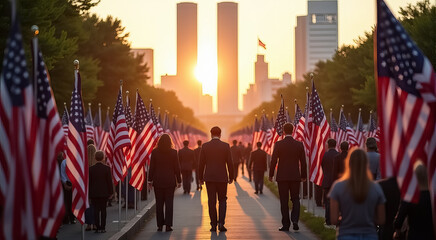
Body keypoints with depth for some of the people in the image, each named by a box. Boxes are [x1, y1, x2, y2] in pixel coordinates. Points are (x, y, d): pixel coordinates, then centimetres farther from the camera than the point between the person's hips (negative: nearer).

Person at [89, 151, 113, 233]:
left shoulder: (91, 169, -4)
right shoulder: (107, 168, -6)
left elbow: (89, 182, 0)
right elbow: (109, 181, -3)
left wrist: (88, 193, 8)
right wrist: (110, 192, 4)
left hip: (94, 193, 0)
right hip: (104, 192, 0)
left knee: (96, 210, 3)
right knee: (103, 210, 6)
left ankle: (98, 227, -1)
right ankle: (103, 227, 5)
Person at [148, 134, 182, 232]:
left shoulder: (155, 152, -3)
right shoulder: (173, 152, -4)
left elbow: (152, 167, -1)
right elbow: (177, 168, 0)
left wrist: (150, 180, 6)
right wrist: (179, 180, 8)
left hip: (158, 181, 1)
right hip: (170, 181, -1)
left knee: (159, 203, 6)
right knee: (169, 203, 2)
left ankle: (160, 225, 6)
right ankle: (168, 225, -3)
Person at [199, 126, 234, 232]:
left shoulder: (205, 146, -2)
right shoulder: (226, 146, -3)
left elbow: (201, 163, 0)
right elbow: (230, 163, -3)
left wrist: (201, 178, 9)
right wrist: (231, 177, 8)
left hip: (209, 178, 0)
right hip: (222, 177, 0)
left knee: (212, 202, 5)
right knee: (222, 201, 11)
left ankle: (213, 225, 6)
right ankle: (221, 223, -3)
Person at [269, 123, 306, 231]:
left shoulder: (278, 144, -7)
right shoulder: (299, 144, -1)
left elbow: (273, 160, -5)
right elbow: (303, 162, 3)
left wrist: (271, 175, 5)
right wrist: (303, 176, 13)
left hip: (282, 177, -2)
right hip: (295, 177, 2)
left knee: (284, 201, 4)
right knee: (295, 199, 11)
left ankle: (286, 224, 5)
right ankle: (295, 220, -7)